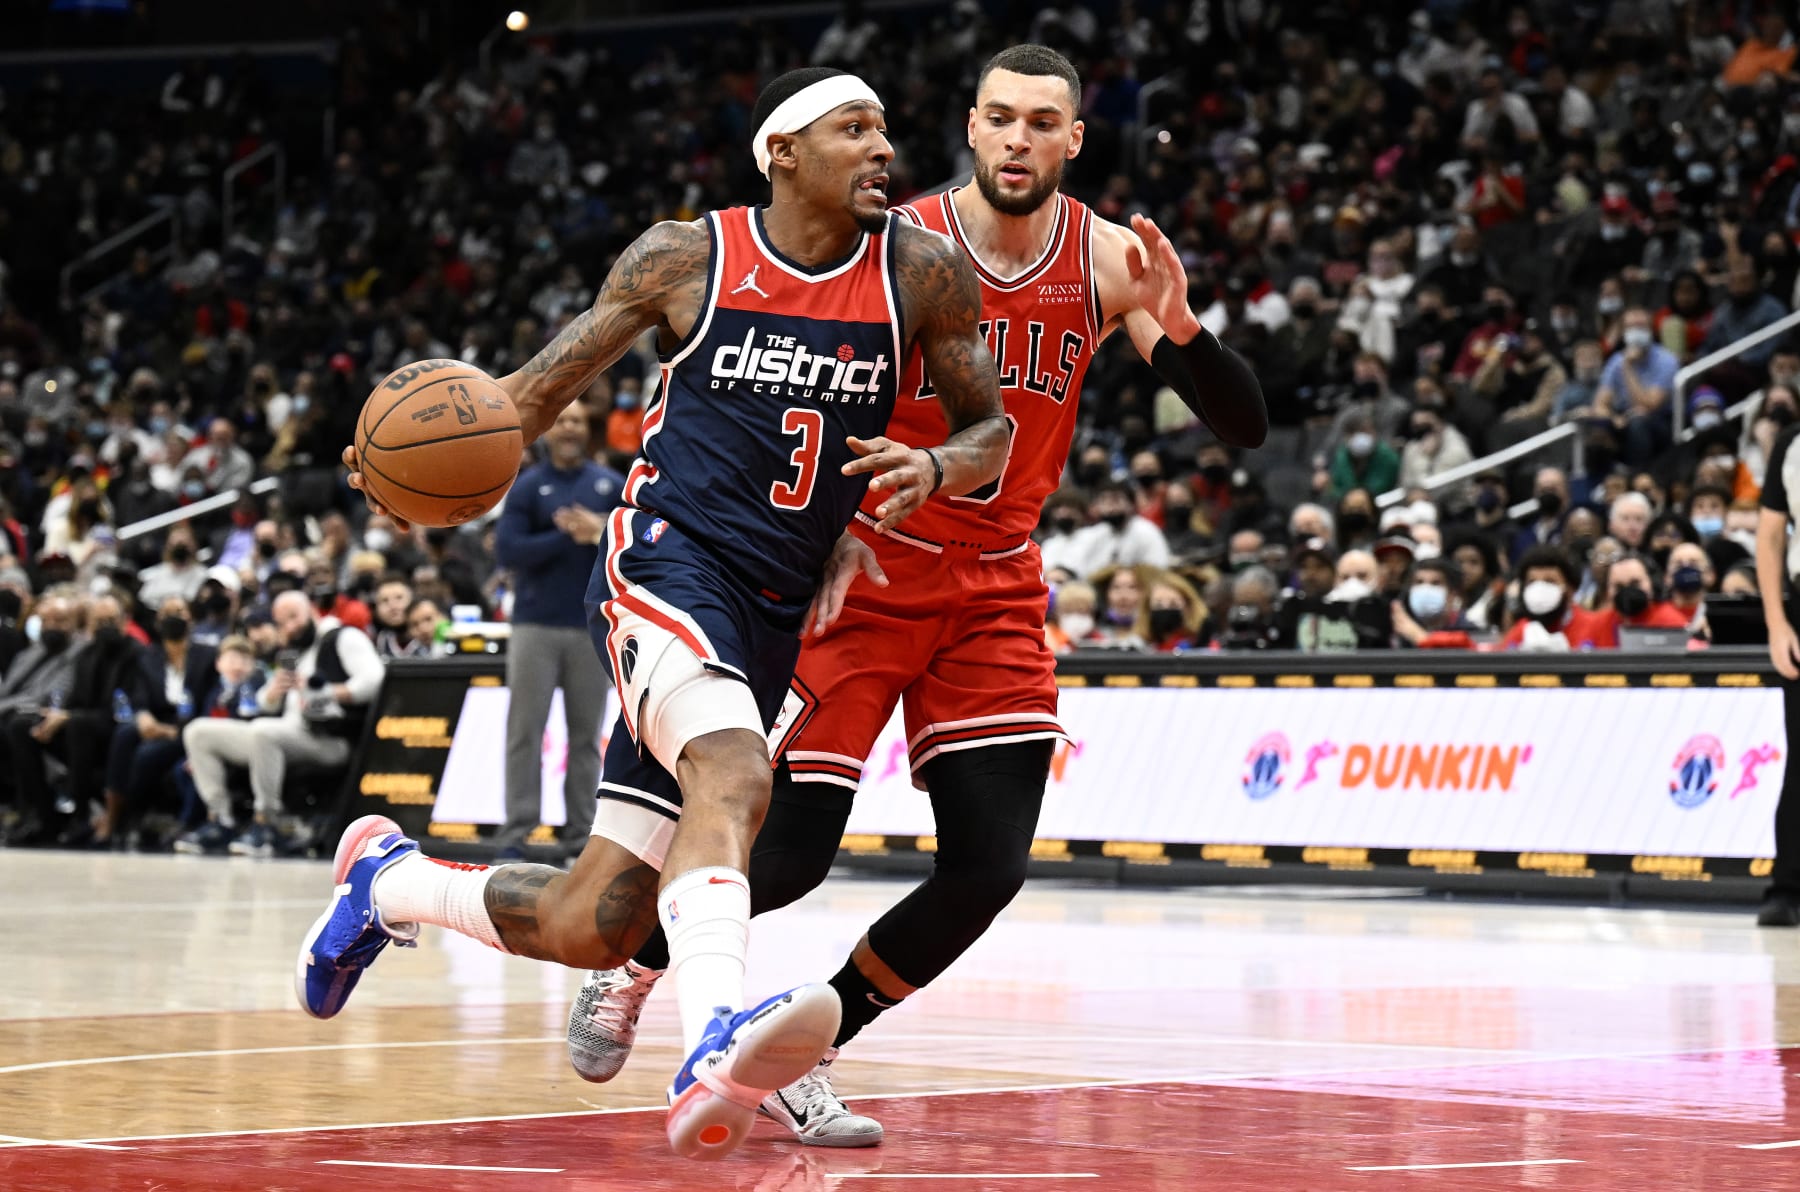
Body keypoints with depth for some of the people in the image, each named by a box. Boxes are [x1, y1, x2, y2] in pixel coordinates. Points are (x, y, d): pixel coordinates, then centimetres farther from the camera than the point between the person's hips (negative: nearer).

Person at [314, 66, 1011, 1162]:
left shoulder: (922, 272, 3)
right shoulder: (687, 258, 0)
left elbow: (992, 426, 12)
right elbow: (545, 385, 7)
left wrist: (934, 469, -13)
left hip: (775, 616, 4)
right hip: (668, 565, -4)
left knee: (591, 927, 4)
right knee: (734, 779, -37)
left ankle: (389, 880, 31)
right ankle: (717, 1049, -52)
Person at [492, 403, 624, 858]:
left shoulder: (612, 485, 9)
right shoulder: (526, 486, 3)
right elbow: (506, 550, -7)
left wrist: (601, 534, -13)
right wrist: (565, 536, -13)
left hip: (594, 627, 2)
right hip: (537, 626, -2)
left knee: (586, 734, 3)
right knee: (525, 731, -3)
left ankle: (581, 832, 7)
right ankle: (515, 832, -3)